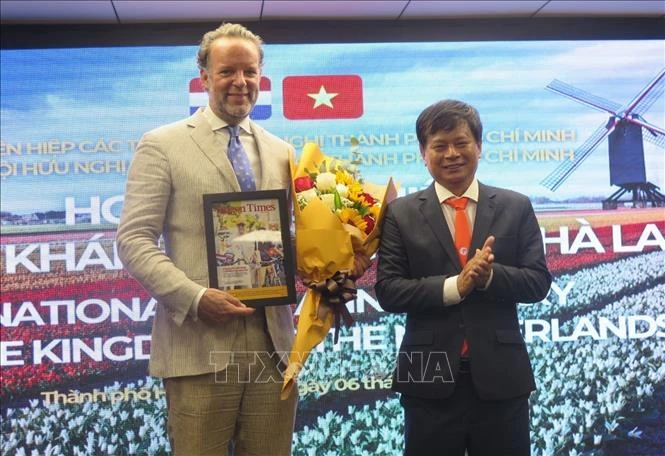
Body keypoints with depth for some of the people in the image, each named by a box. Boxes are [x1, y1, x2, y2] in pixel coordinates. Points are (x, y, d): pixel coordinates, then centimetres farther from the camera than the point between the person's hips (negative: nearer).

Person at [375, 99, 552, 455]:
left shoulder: (516, 207, 5)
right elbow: (388, 291, -6)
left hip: (501, 377, 1)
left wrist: (489, 275, -19)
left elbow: (538, 281, 0)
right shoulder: (401, 213, 1)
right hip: (429, 379, -1)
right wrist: (455, 285, -19)